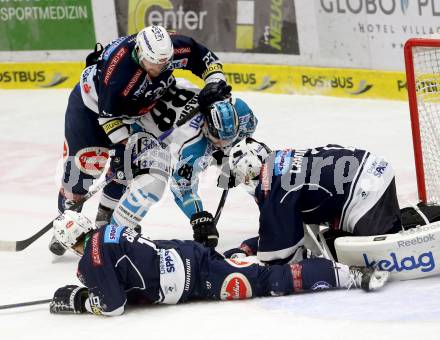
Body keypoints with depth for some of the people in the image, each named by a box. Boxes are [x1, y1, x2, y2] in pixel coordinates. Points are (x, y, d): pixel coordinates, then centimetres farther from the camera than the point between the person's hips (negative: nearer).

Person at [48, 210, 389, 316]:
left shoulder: (92, 258, -9)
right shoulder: (110, 232, 19)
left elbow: (113, 304, -12)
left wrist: (78, 301, 0)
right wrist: (83, 290, 25)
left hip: (196, 279, -8)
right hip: (188, 256, 8)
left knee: (272, 282, -9)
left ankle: (353, 274, -12)